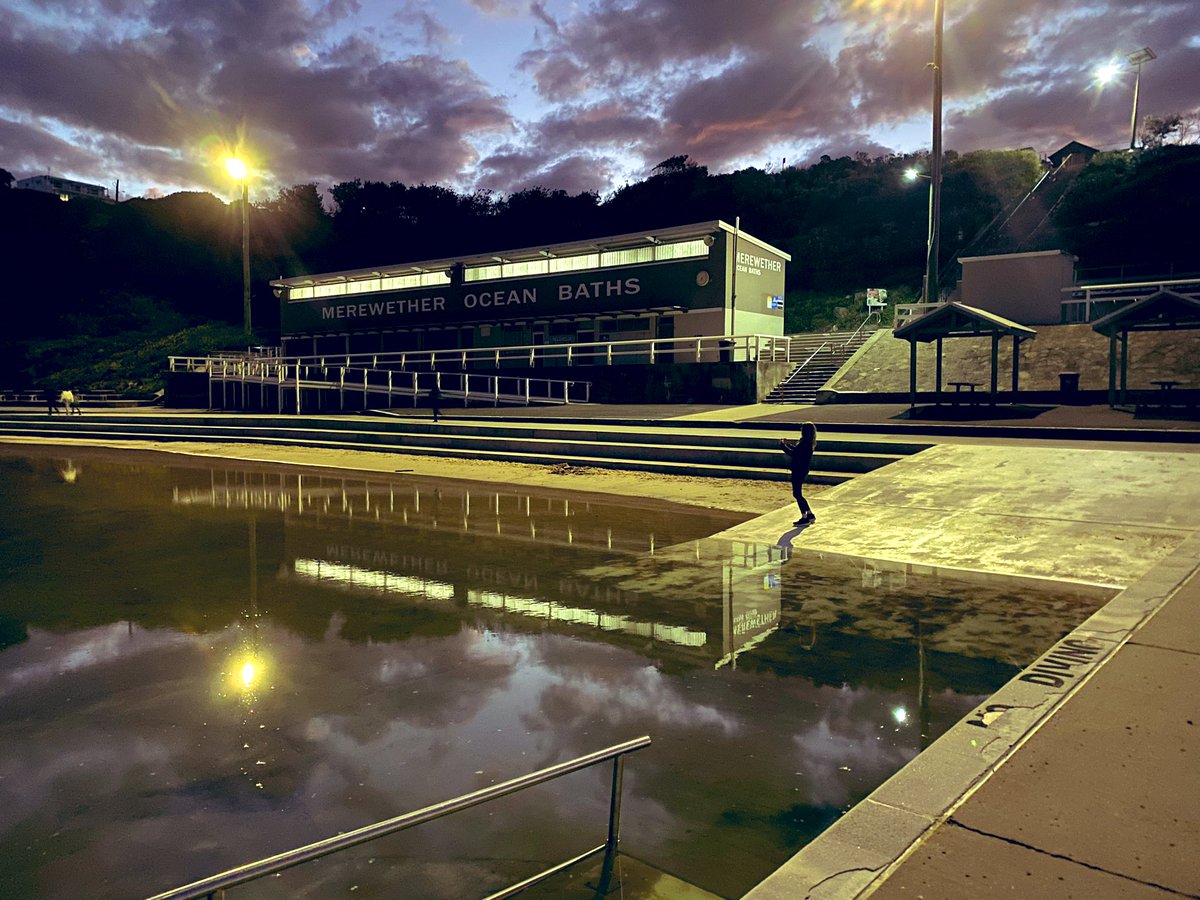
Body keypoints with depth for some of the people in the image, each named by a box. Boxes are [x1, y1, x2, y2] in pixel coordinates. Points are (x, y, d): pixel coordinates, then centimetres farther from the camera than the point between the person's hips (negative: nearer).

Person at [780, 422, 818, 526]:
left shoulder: (805, 443, -21)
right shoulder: (809, 443, 10)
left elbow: (793, 453, -22)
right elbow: (797, 450, 23)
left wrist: (782, 445, -11)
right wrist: (788, 444, 21)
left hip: (799, 471, -10)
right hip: (801, 470, 10)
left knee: (797, 494, -1)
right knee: (797, 494, 17)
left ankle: (804, 518, 5)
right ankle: (810, 515, 22)